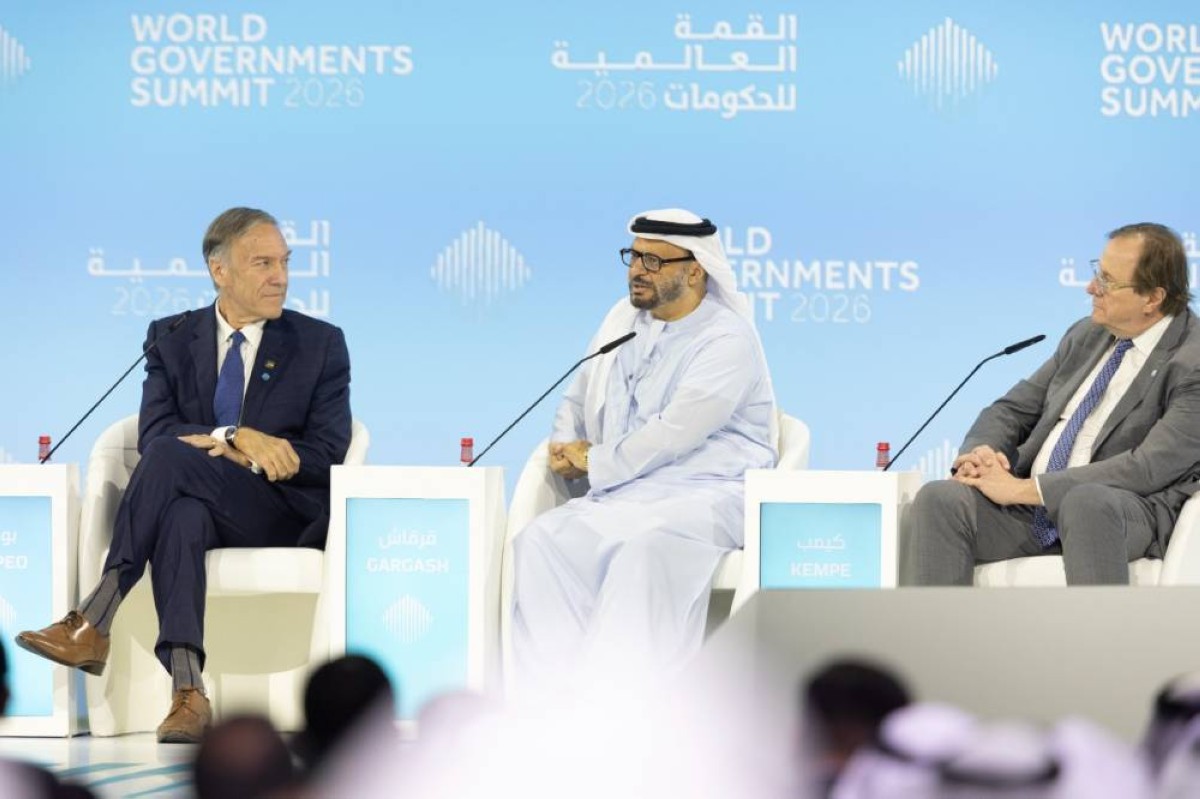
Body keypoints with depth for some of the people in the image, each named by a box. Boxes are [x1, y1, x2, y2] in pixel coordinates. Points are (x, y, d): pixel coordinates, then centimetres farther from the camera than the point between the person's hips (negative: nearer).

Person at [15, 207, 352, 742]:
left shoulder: (321, 345, 9)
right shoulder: (171, 339, 13)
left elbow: (327, 454, 0)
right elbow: (152, 433, -2)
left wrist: (226, 452, -14)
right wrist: (237, 437, -20)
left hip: (284, 515, -2)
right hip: (198, 506, 2)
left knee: (171, 458, -31)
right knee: (181, 517, -39)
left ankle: (94, 622, -35)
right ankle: (187, 692, -51)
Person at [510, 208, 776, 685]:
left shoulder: (728, 338, -7)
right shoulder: (623, 320, 17)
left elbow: (674, 434, -16)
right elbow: (576, 401, 28)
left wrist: (594, 465, -8)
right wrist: (564, 447, 5)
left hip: (705, 493, -7)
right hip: (621, 496, 7)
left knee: (646, 549, -38)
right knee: (540, 542, -21)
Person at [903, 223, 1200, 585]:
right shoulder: (1086, 336, 17)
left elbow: (1149, 467, -17)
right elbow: (1011, 410, 22)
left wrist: (1024, 489, -18)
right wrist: (979, 453, -5)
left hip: (1126, 515, -6)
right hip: (1029, 502, 7)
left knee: (1088, 503, -41)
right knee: (939, 498, -21)